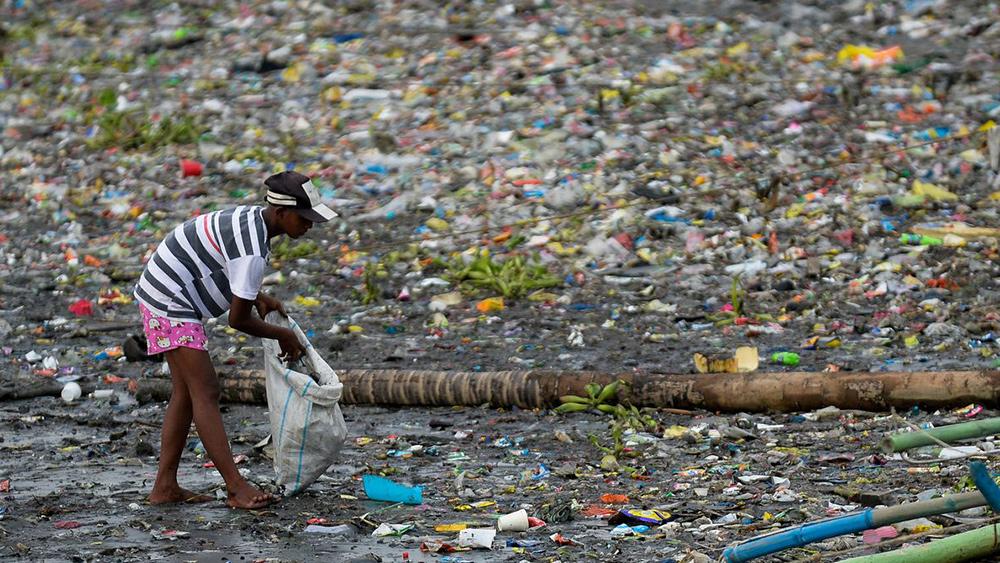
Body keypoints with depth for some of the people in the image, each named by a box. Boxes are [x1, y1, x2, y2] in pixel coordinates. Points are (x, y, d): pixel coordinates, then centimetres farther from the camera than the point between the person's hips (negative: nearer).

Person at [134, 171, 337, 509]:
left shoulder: (252, 218, 6)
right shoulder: (252, 250, -24)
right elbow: (238, 320, -19)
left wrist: (257, 296, 9)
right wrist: (282, 336, -2)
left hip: (166, 296, 10)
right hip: (170, 302, -10)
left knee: (186, 392, 10)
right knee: (205, 392, -11)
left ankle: (165, 487, 10)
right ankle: (237, 488, -14)